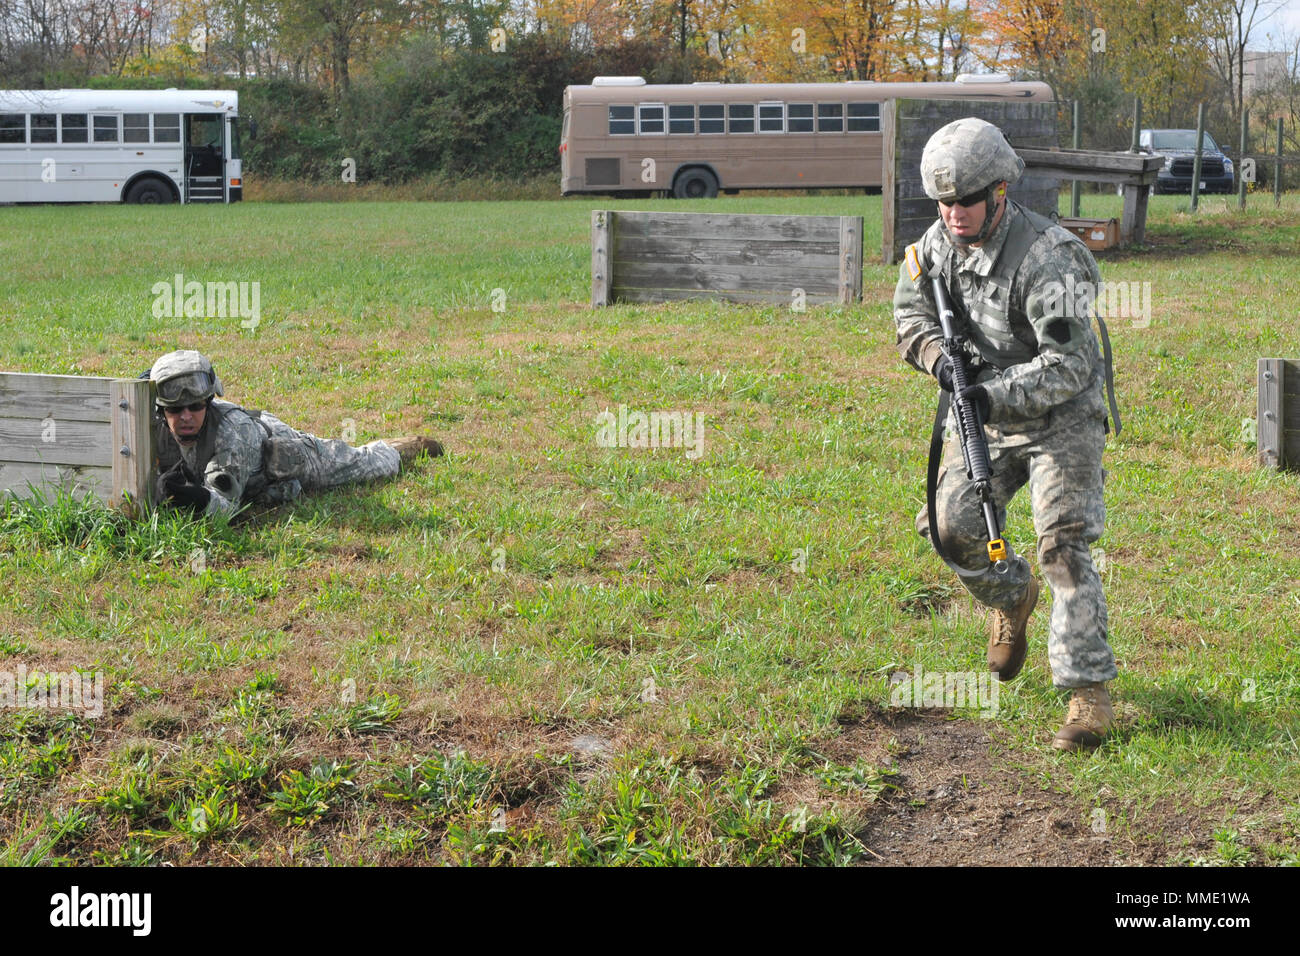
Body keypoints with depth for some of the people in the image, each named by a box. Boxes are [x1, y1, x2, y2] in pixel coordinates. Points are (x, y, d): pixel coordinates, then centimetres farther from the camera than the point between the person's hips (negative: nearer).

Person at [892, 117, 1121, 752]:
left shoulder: (1045, 259, -26)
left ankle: (1089, 691, -12)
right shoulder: (938, 243, -5)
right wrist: (939, 357, -11)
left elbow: (1069, 364, -27)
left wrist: (995, 392, -35)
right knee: (952, 527, 0)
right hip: (985, 416, 6)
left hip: (1060, 418, -6)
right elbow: (910, 312, 10)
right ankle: (1012, 599, 33)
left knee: (1063, 548, -16)